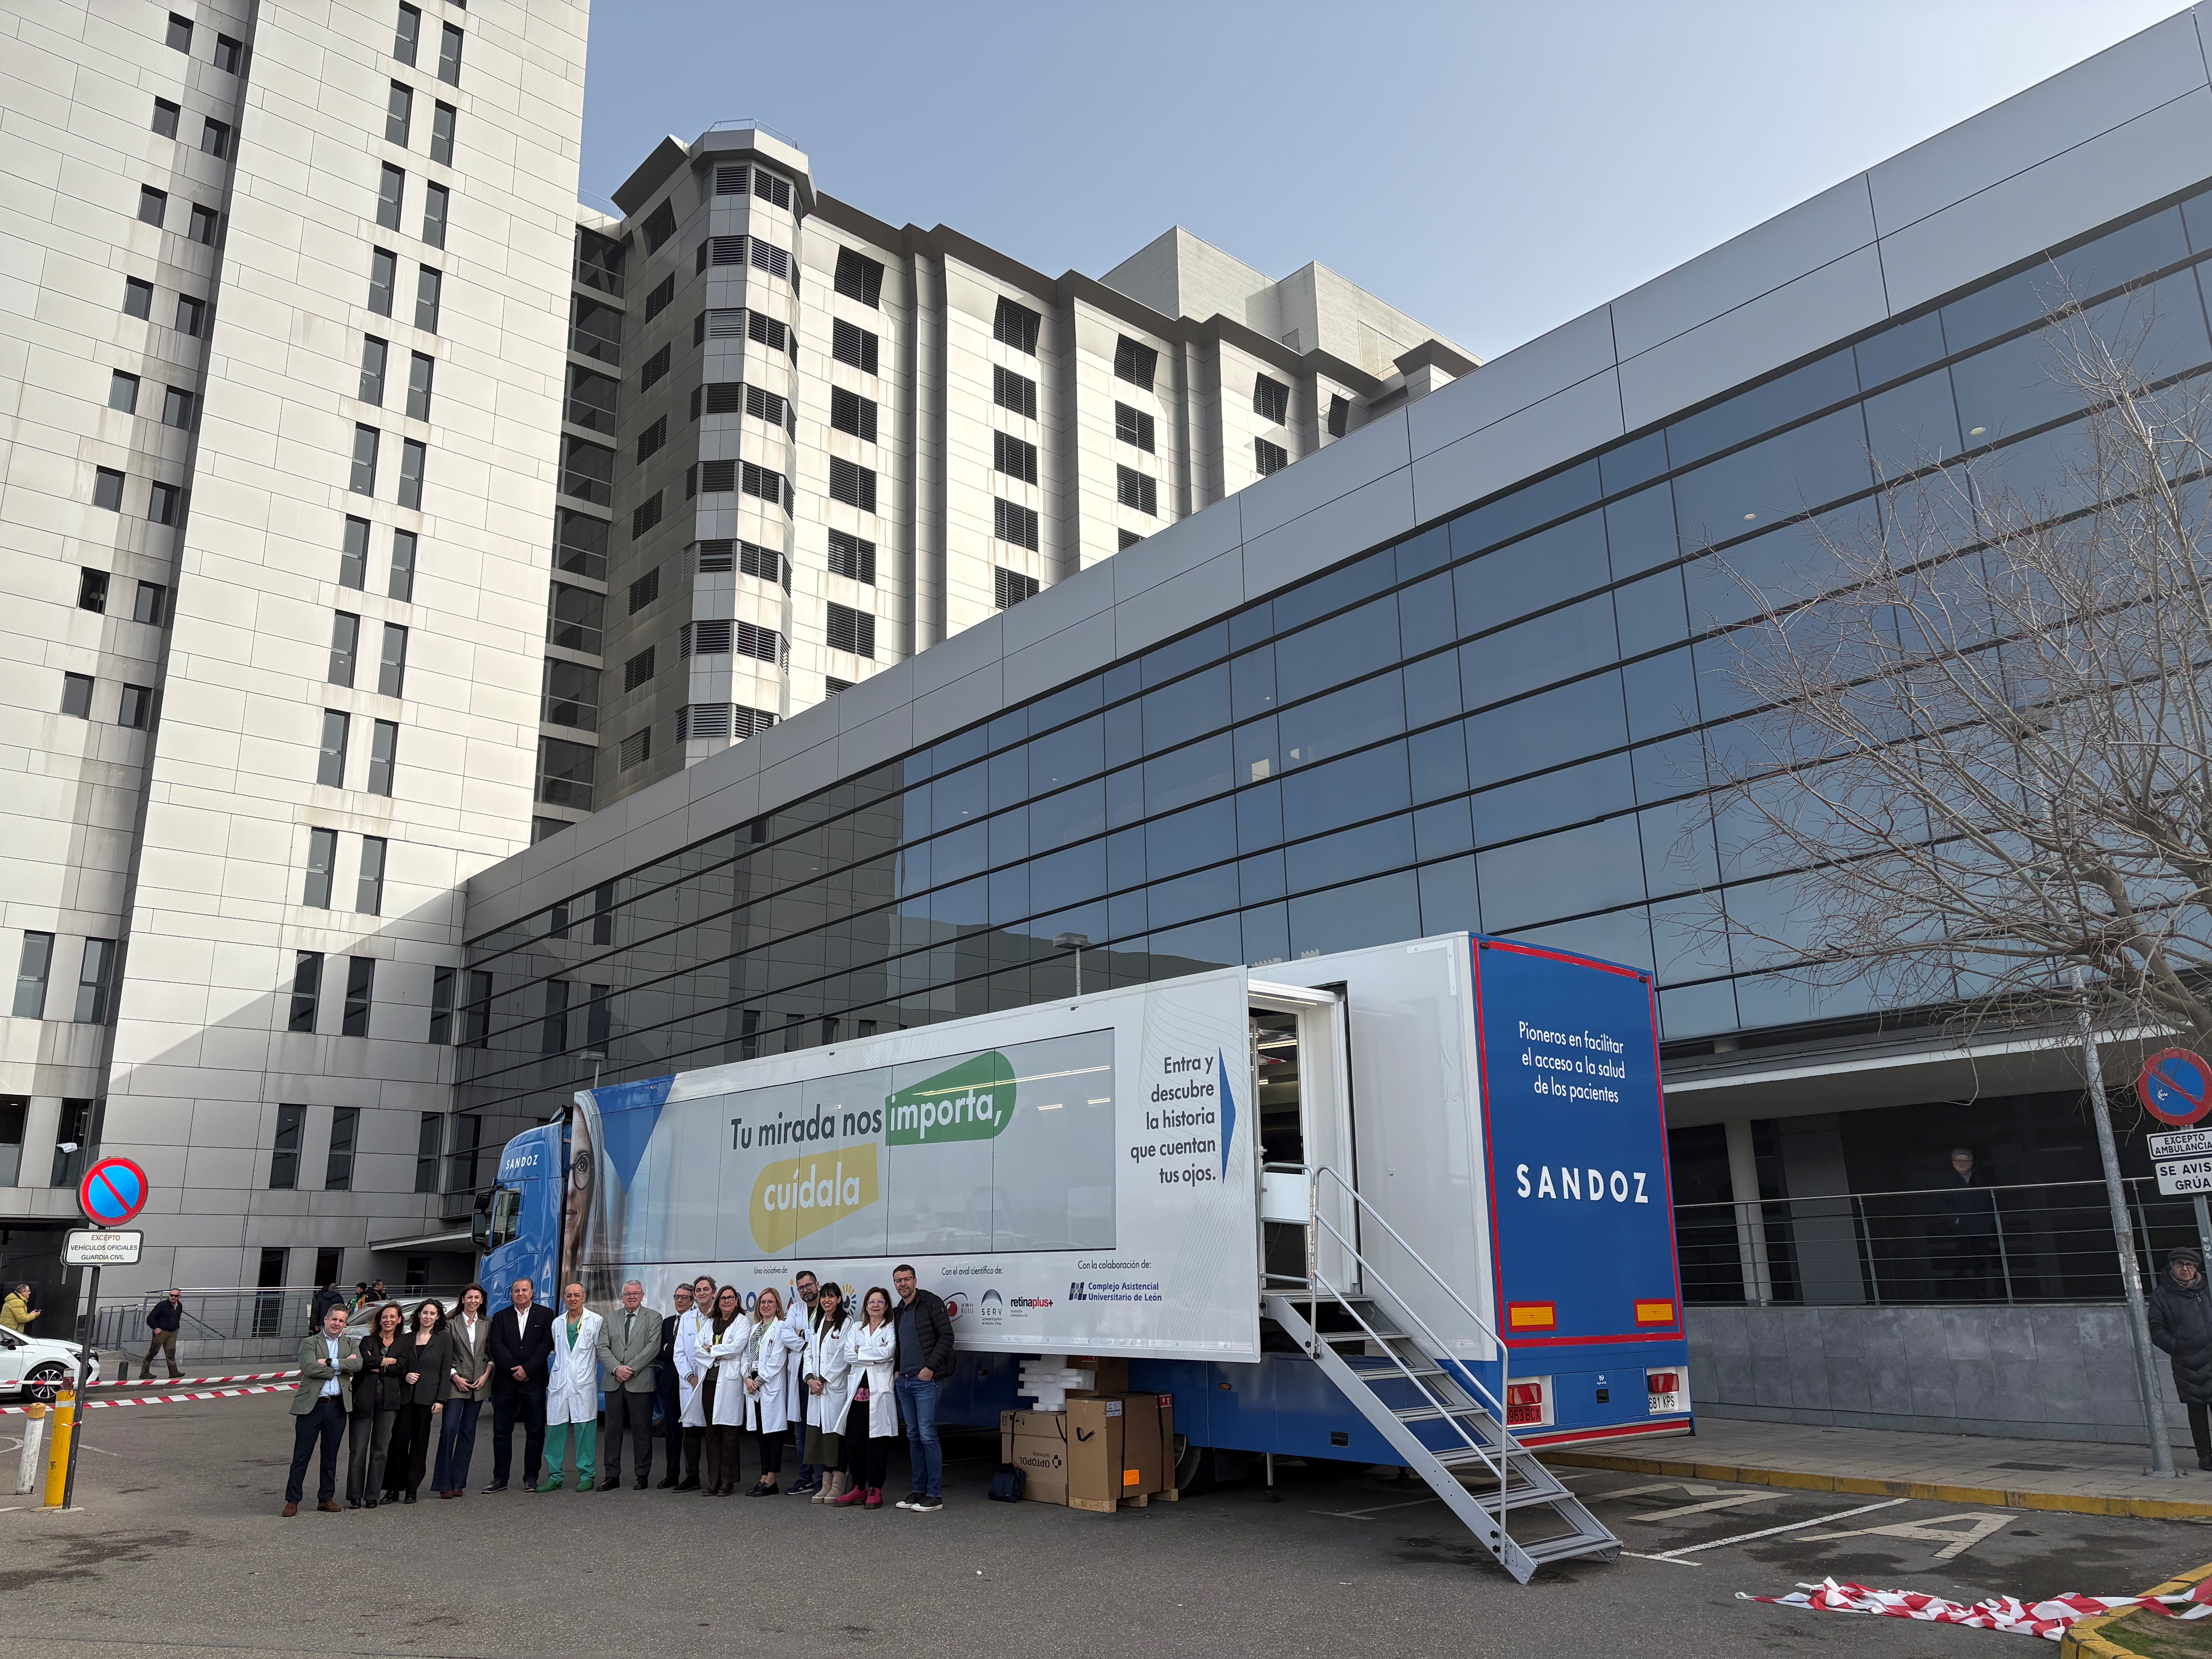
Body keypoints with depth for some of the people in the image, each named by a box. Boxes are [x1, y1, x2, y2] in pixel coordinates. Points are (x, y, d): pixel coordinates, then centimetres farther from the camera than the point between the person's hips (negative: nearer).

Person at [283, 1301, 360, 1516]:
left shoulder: (351, 1343, 11)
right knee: (301, 1456, 1)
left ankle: (326, 1499, 20)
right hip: (311, 1405, -3)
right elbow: (310, 1368, -15)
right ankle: (293, 1500, 10)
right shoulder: (309, 1343, 2)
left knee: (330, 1456, 11)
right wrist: (342, 1366, -12)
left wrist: (330, 1362, -15)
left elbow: (358, 1364, -8)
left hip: (338, 1406, 3)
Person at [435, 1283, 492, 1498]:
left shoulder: (487, 1324, 9)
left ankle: (458, 1482, 11)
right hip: (456, 1383, -3)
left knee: (468, 1433, 6)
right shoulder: (451, 1324, 1)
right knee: (449, 1430, -10)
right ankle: (444, 1484, -4)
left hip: (478, 1384, 3)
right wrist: (455, 1377, -9)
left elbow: (492, 1354, 10)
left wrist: (486, 1375, -2)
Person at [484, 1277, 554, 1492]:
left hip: (534, 1382, -1)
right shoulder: (500, 1317, 9)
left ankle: (531, 1477, 10)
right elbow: (497, 1347, -2)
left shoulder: (544, 1316, 6)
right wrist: (514, 1369, -13)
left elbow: (546, 1345, -3)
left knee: (535, 1432, 2)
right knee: (502, 1432, 4)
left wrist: (527, 1369, -12)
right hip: (505, 1383, 1)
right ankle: (500, 1479, 12)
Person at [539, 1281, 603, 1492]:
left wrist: (588, 1369, 7)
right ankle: (554, 1476, 12)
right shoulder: (557, 1323, 13)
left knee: (585, 1429, -2)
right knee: (555, 1429, 3)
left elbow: (601, 1351, 5)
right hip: (559, 1383, 4)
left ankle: (587, 1476, 5)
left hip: (584, 1384, -4)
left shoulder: (596, 1321, 1)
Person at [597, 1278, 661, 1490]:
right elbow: (603, 1348, 6)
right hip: (614, 1383, 3)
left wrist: (631, 1369, -13)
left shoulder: (653, 1318, 4)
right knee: (613, 1429, 5)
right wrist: (617, 1368, -10)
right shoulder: (610, 1319, 14)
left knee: (642, 1430, 0)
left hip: (640, 1383, -3)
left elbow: (653, 1347, -6)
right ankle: (612, 1476, 12)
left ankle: (643, 1476, 7)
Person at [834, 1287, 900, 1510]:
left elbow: (888, 1352, -13)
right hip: (858, 1391, 4)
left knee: (877, 1442, -2)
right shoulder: (856, 1328, 16)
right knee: (853, 1441, 3)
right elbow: (848, 1356, 2)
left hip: (879, 1393, -4)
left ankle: (875, 1490, 6)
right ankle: (858, 1488, 14)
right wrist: (876, 1355, -7)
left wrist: (860, 1351, -6)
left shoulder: (891, 1329, 5)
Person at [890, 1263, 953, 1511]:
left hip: (926, 1380, -8)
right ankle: (919, 1490, 18)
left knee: (927, 1435, -9)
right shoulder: (899, 1312, 17)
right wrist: (897, 1370, 10)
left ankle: (935, 1495, -4)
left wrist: (930, 1367, -16)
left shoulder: (931, 1302, -6)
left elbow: (946, 1337, -11)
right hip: (904, 1381, 8)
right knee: (913, 1437, 11)